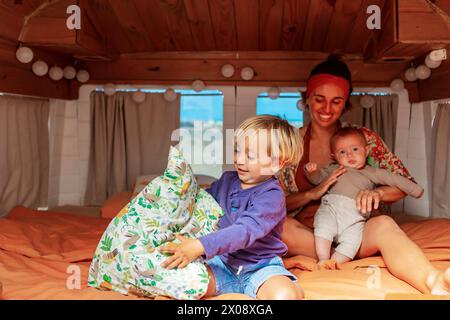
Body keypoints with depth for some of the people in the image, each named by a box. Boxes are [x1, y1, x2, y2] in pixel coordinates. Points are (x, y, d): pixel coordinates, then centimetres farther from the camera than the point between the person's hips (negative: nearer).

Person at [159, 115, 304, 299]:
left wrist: (200, 247, -39)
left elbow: (245, 231, -30)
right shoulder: (227, 180, 6)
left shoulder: (272, 195, -17)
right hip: (223, 261, 4)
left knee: (285, 296, -32)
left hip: (259, 267, -4)